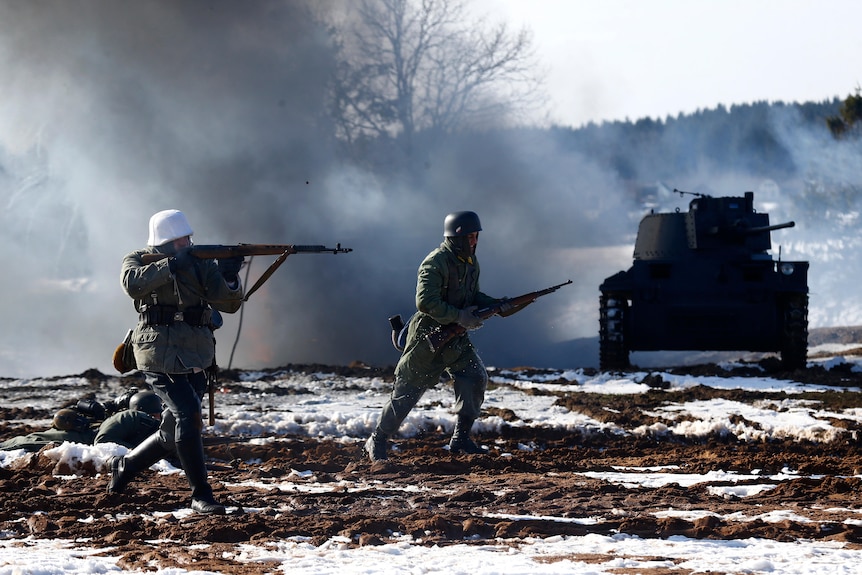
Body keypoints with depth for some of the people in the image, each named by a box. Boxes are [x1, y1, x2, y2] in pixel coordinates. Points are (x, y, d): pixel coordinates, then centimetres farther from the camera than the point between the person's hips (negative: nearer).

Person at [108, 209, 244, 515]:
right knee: (188, 415, -20)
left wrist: (229, 276, -18)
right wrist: (171, 265, -25)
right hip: (161, 353, -5)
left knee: (175, 432, 11)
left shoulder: (201, 263, 8)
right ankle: (201, 494, -13)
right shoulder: (139, 260, 0)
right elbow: (133, 283, -23)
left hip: (196, 357, 5)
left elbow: (229, 303, 1)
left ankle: (124, 466, 33)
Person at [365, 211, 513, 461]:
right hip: (427, 337, -7)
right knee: (407, 393, 1)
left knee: (475, 378, -11)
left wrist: (494, 304, -1)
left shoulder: (470, 262, 6)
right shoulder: (436, 263, -20)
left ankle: (460, 439, -2)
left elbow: (472, 297, 18)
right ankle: (377, 441, 16)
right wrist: (459, 316, -27)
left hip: (455, 338, 7)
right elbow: (425, 301, -29)